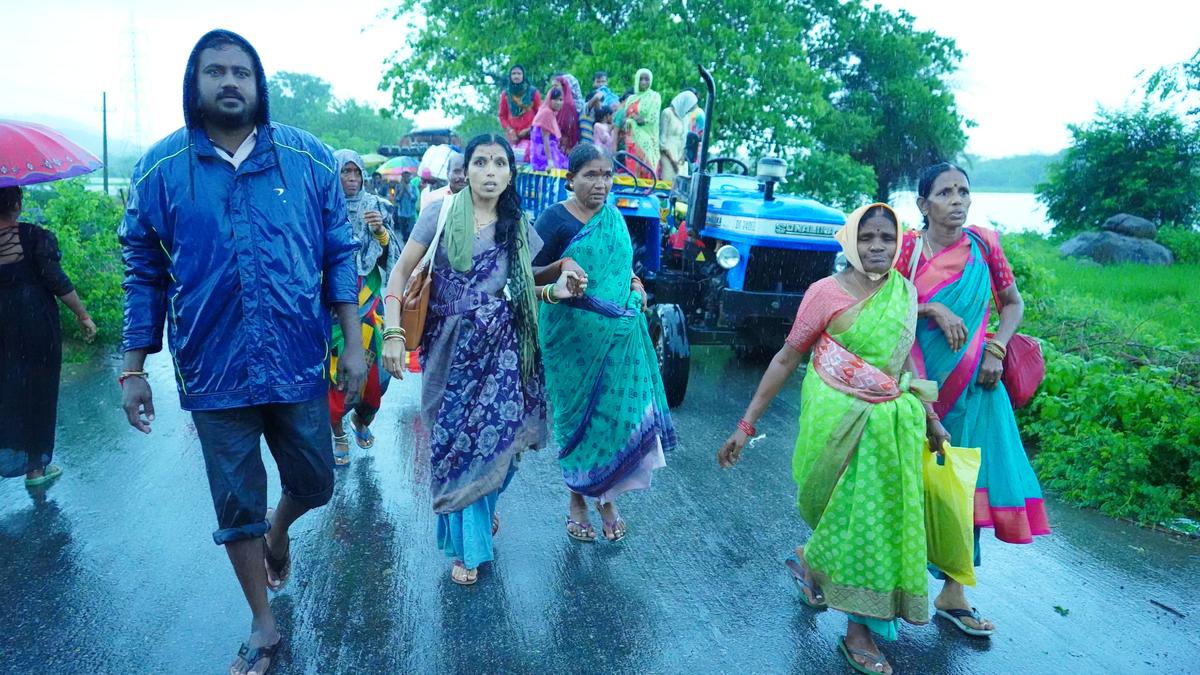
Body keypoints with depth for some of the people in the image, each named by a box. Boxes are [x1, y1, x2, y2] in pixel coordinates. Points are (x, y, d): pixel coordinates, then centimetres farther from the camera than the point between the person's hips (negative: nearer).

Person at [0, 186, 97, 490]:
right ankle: (36, 467, 17)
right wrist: (83, 315, -4)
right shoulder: (36, 237, -11)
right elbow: (57, 281, -12)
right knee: (38, 391, 8)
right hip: (35, 323, -3)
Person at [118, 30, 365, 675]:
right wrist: (133, 370, 2)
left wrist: (354, 343, -3)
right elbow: (145, 275, 3)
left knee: (313, 484, 14)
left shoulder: (309, 158, -2)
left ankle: (278, 529, 51)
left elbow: (339, 255, 1)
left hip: (298, 363, 0)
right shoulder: (159, 168, -1)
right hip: (213, 371, 0)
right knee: (236, 507, 11)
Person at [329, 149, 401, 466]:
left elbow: (393, 257, 2)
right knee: (336, 369, 1)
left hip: (369, 302, 2)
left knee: (373, 368, 5)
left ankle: (361, 421, 33)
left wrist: (381, 232, -15)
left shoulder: (376, 207, 3)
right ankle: (338, 432, 22)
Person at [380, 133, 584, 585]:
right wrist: (393, 333, -15)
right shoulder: (442, 213, -4)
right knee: (455, 440, 4)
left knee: (494, 436, 4)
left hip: (500, 348, 3)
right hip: (449, 347, -2)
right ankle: (466, 544, 20)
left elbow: (522, 287, 12)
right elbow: (400, 273, -4)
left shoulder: (518, 227, 7)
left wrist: (555, 291, -8)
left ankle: (484, 507, 37)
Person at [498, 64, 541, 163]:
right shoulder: (505, 94, 10)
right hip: (513, 136, 2)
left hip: (530, 135, -2)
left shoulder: (533, 92, 5)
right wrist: (509, 130, -1)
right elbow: (502, 115, 14)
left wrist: (530, 129, -4)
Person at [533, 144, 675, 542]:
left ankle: (606, 497, 21)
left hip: (621, 334, 5)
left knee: (620, 413, 4)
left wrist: (634, 283, 4)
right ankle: (577, 499, 23)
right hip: (575, 335, -5)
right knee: (577, 415, 6)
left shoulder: (614, 217, 10)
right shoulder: (555, 219, -7)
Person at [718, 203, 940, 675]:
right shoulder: (827, 292, -12)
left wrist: (930, 418, 17)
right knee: (851, 515, 6)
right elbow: (786, 358, -10)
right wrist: (746, 425, -11)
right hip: (839, 419, -5)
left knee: (884, 517, 7)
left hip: (893, 423, 5)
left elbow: (903, 357, 15)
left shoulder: (906, 291, 3)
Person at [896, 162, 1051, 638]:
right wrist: (932, 308, -21)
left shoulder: (983, 243, 1)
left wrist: (995, 350, -6)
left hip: (972, 384, 2)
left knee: (968, 482, 5)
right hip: (919, 381, -2)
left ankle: (953, 593, 18)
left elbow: (1013, 304, 8)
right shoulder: (907, 249, -4)